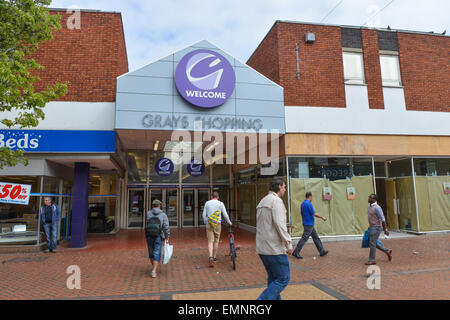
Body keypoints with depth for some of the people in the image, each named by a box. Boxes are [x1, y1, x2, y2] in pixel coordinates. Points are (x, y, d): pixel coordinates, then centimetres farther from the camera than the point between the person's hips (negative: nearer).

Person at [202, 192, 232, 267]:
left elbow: (204, 215, 5)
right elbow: (225, 214, -1)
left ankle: (210, 257, -20)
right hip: (217, 224, 0)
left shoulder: (207, 203, 6)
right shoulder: (220, 203, 1)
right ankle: (214, 258, 22)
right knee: (216, 241, 13)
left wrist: (206, 223, 20)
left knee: (210, 242, -1)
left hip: (209, 224, 1)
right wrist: (229, 222, 14)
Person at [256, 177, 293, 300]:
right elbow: (279, 224, -21)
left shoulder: (262, 202, 16)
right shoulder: (276, 200, -13)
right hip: (274, 248, -9)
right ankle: (263, 299, -6)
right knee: (283, 278, 0)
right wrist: (289, 244, -14)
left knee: (273, 278, 17)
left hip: (261, 247, 9)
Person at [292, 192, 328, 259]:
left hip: (309, 224, 10)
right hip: (309, 224, -10)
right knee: (304, 238, -5)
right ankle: (296, 252, 0)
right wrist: (322, 217, -7)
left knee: (316, 237, 14)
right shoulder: (308, 204, -18)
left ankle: (322, 251, 20)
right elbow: (314, 214, -20)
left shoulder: (302, 204, 11)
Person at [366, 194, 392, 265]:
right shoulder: (370, 206, 10)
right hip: (372, 227, 9)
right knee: (374, 243, 15)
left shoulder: (377, 207, -19)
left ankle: (372, 260, 5)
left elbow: (382, 219, -19)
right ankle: (387, 251, 31)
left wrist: (385, 229, -19)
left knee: (372, 243, -5)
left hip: (376, 228, -9)